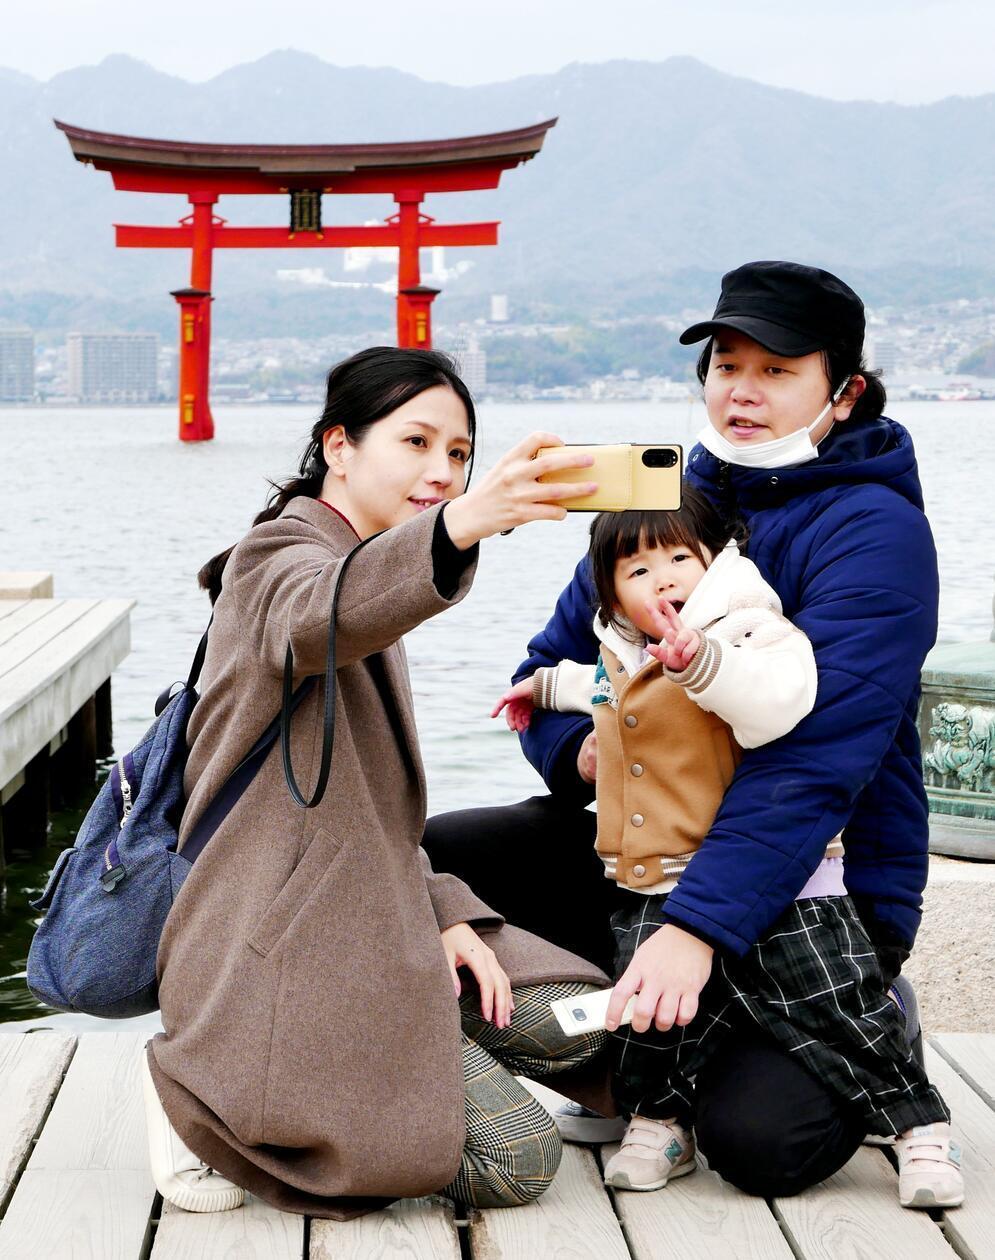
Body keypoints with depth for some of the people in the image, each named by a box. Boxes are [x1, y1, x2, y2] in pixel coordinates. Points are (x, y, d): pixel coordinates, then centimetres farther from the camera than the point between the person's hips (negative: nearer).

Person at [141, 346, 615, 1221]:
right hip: (280, 946, -10)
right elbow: (316, 621, -40)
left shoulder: (368, 568, 20)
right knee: (519, 1161, -12)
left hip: (367, 914, 10)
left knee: (572, 1024, 7)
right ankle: (207, 1103, -3)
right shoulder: (281, 559, -10)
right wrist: (458, 526, -58)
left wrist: (445, 911, 3)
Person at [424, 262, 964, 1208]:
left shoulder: (872, 529, -15)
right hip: (641, 846, 6)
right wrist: (579, 750, -15)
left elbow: (812, 761, -26)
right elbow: (549, 670, 10)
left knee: (760, 1138, -26)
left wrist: (695, 926, -36)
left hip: (822, 884, -6)